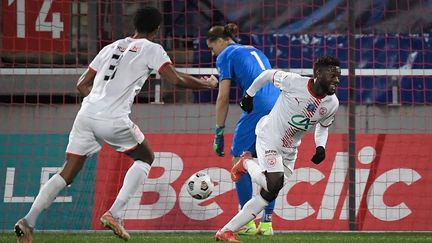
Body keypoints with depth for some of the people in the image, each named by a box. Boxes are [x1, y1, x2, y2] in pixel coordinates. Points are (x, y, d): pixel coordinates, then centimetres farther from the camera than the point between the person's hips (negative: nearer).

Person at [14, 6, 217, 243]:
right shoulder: (152, 49, 8)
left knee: (67, 173, 10)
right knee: (145, 157, 19)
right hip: (114, 120, -5)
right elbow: (176, 79, 1)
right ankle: (114, 214, 5)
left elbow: (82, 84, 23)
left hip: (86, 115, 5)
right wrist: (205, 84, 16)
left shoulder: (111, 47, 23)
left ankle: (28, 221, -8)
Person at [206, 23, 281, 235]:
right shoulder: (254, 51, 28)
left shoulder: (225, 56, 7)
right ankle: (267, 222, 8)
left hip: (258, 107, -7)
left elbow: (223, 97, 0)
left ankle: (248, 222, -1)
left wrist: (219, 132, 3)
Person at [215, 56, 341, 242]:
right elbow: (268, 74, -6)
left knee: (269, 195, 4)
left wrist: (320, 147, -6)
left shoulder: (332, 104, -6)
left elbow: (323, 127, 13)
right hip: (269, 137, -7)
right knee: (273, 184, -24)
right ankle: (247, 163, 9)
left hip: (289, 150, 7)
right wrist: (249, 94, 6)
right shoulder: (295, 82, -23)